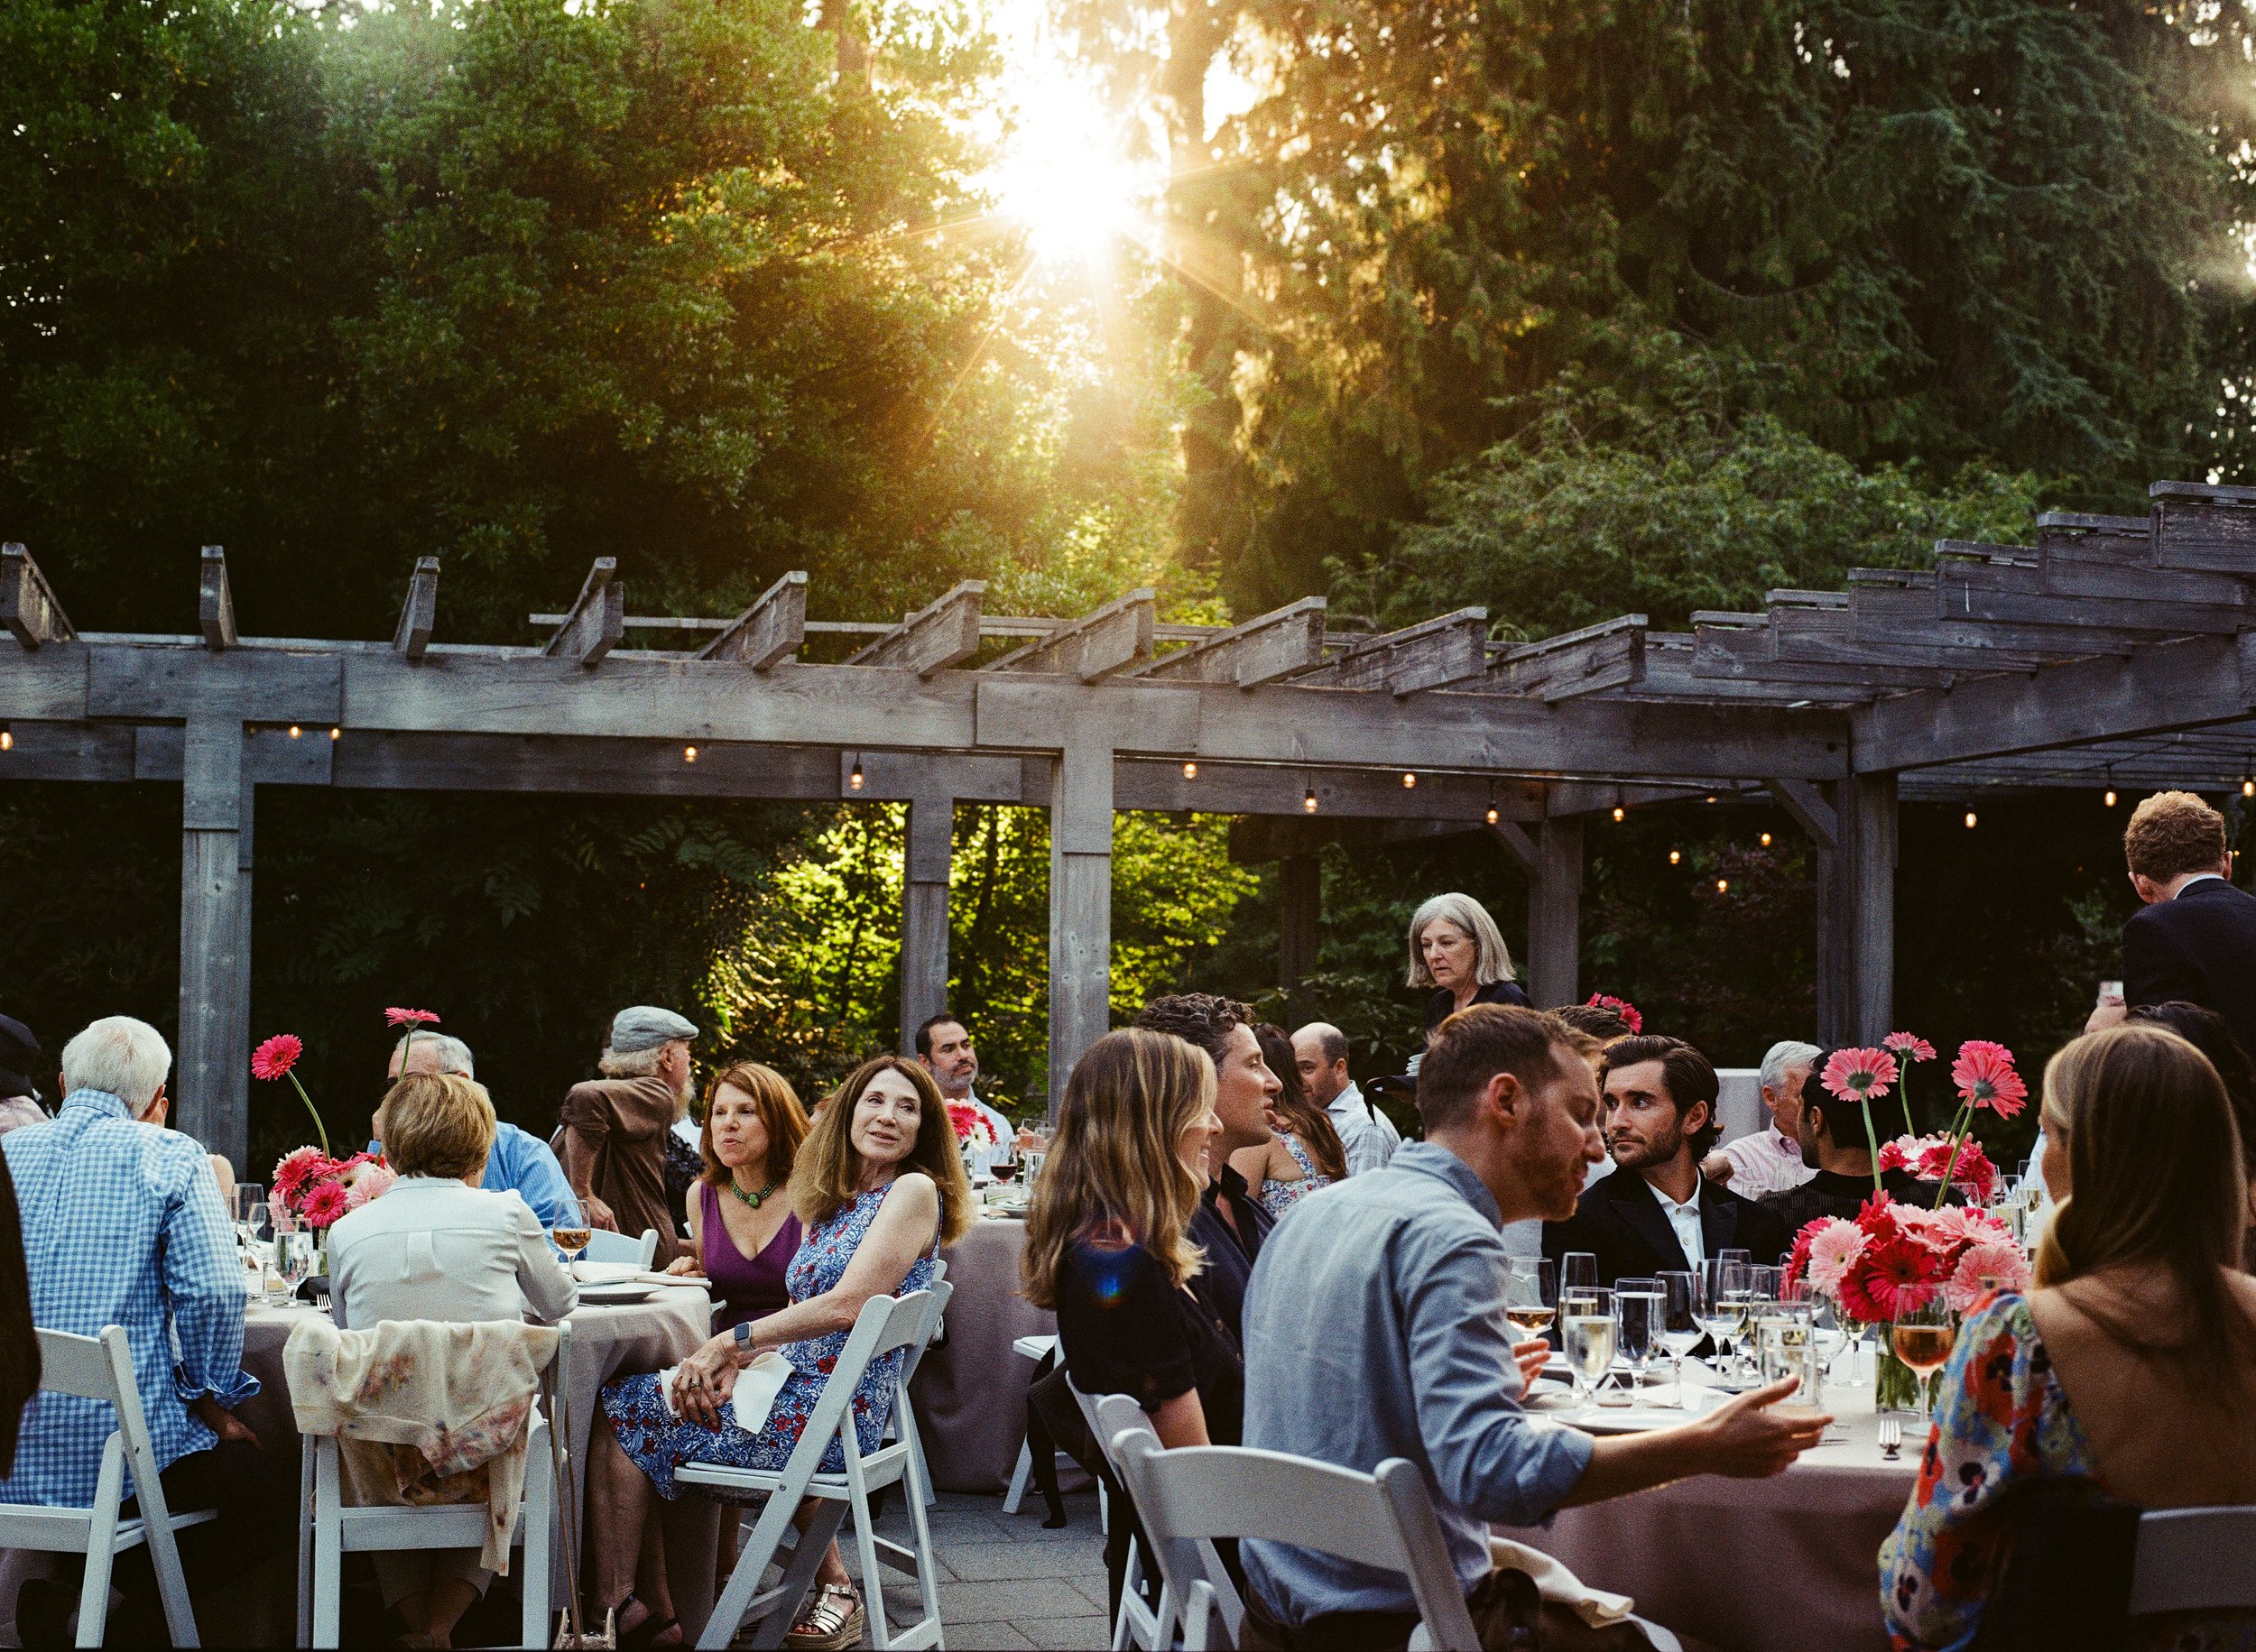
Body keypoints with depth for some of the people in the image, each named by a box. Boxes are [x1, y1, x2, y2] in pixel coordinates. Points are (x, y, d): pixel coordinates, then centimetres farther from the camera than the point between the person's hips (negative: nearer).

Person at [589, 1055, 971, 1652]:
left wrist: (731, 1341, -15)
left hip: (830, 1417, -9)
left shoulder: (915, 1190, -9)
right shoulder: (833, 1203, 17)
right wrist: (738, 1361, -5)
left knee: (621, 1411, -6)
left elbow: (846, 1305, -19)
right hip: (799, 1388, 9)